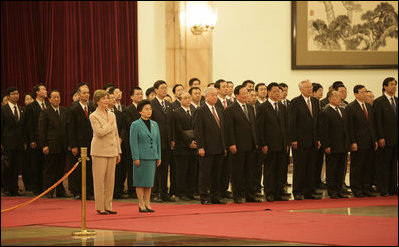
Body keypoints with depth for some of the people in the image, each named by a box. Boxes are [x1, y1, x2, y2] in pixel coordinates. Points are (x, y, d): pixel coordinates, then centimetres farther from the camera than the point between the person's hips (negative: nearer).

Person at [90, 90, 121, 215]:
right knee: (99, 180, -3)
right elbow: (100, 132, -19)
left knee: (110, 180, 6)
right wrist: (110, 123, -8)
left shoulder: (112, 115, 13)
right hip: (100, 151, -6)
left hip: (112, 151, 6)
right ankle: (100, 207, 2)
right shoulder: (93, 116, -6)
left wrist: (118, 152, 14)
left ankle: (108, 206, 12)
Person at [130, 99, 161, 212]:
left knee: (149, 181, 8)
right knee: (140, 181, -1)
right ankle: (141, 204, 4)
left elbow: (158, 141, 15)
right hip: (141, 157, -5)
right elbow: (133, 143, -8)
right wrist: (136, 158, -13)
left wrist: (159, 157, 10)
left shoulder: (154, 124, 12)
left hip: (152, 157, 5)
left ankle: (147, 203, 14)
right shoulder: (135, 125, -4)